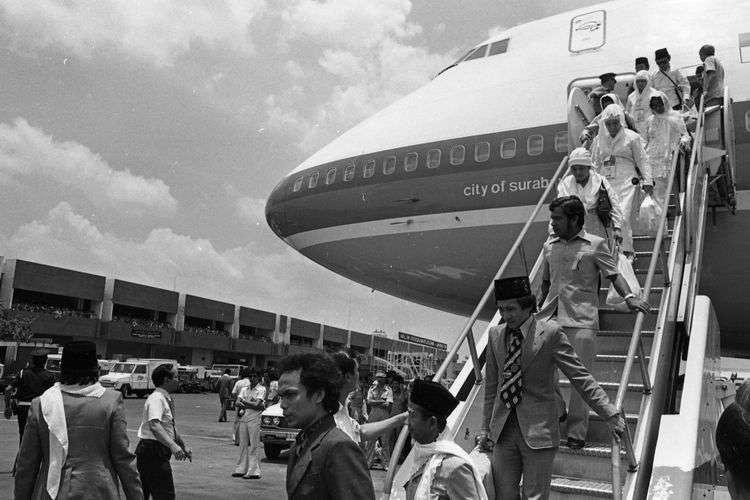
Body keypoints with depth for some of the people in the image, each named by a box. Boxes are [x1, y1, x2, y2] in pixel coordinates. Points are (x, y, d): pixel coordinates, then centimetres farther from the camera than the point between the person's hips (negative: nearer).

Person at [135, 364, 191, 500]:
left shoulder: (166, 400, 13)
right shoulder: (156, 399, -17)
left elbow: (171, 428, 25)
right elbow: (154, 425, -33)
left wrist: (184, 447, 25)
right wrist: (172, 445, -42)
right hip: (152, 451, -10)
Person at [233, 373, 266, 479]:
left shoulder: (261, 389, 0)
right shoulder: (245, 388, 15)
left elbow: (257, 404, -12)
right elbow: (237, 403, 5)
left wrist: (244, 402, -1)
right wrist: (251, 404, -11)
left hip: (254, 419, -5)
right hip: (243, 418, 5)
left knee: (254, 445, -4)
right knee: (243, 445, 9)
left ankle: (254, 471, -3)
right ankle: (241, 469, 16)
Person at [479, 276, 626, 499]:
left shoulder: (550, 333, -9)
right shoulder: (495, 334, 5)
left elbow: (581, 378, -6)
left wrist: (610, 415, -10)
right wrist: (486, 428, 14)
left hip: (538, 430, -4)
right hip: (503, 430, 4)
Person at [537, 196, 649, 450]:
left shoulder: (595, 245, 3)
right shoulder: (549, 246, 16)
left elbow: (614, 274, -2)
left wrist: (629, 296, -18)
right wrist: (538, 309, 25)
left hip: (582, 319, -4)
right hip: (550, 318, 4)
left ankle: (577, 432, 5)